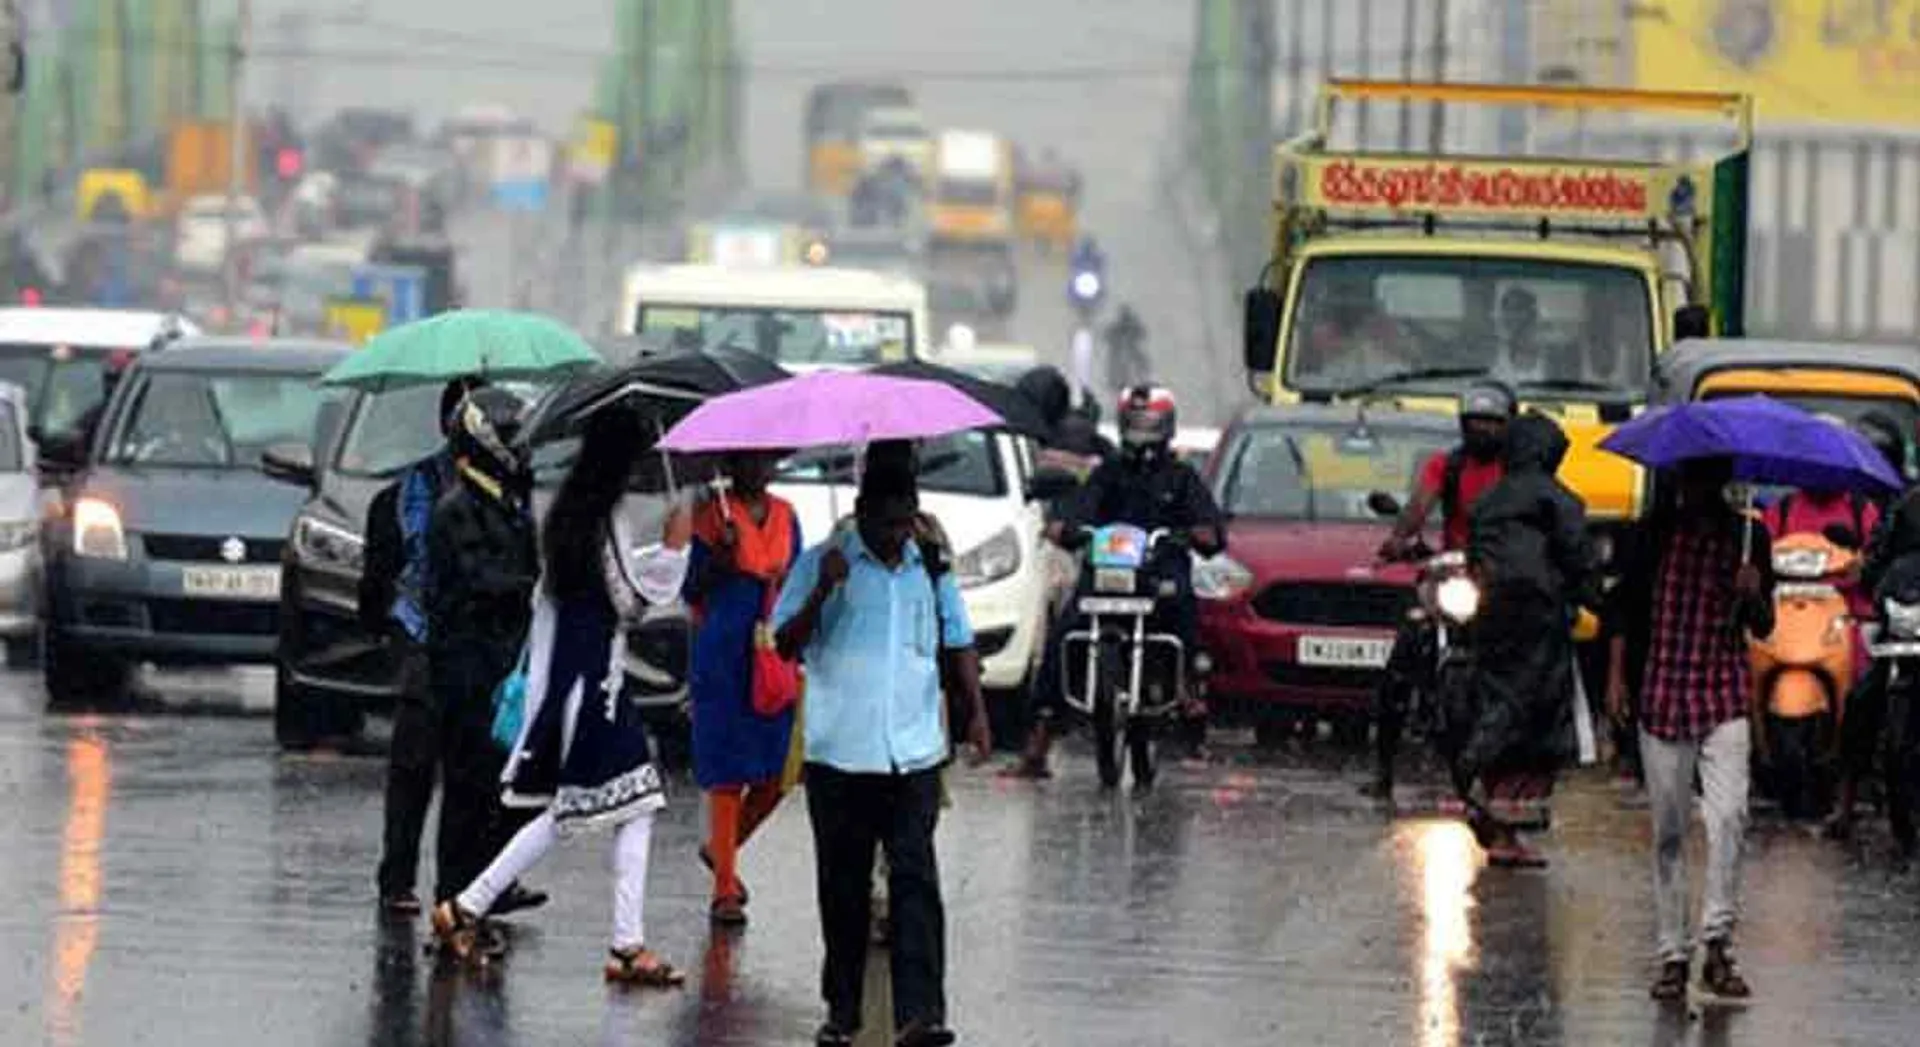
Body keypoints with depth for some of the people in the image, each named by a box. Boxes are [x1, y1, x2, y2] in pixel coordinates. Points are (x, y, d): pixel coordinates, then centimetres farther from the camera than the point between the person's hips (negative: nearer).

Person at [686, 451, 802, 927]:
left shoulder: (784, 516, 11)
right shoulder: (712, 517, -4)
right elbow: (691, 590, -5)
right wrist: (720, 557, -23)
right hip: (724, 657, -5)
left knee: (778, 771, 2)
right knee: (728, 774, -5)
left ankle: (721, 848, 28)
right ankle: (724, 890, 0)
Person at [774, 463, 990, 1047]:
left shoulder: (930, 567, 11)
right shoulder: (820, 565, 1)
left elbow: (957, 643, 19)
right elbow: (785, 645, -4)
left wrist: (976, 713, 8)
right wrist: (821, 593, -19)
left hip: (913, 755, 1)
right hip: (839, 753, -1)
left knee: (915, 879, -8)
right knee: (844, 885, 6)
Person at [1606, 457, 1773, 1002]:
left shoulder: (1748, 537, 7)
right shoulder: (1652, 534, 5)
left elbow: (1762, 629, 10)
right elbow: (1623, 609, 9)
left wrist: (1754, 597, -11)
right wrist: (1616, 677, -1)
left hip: (1725, 695, -1)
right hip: (1661, 694, 1)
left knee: (1728, 814, -18)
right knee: (1668, 831, 4)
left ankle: (1718, 942, -16)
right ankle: (1672, 954, 9)